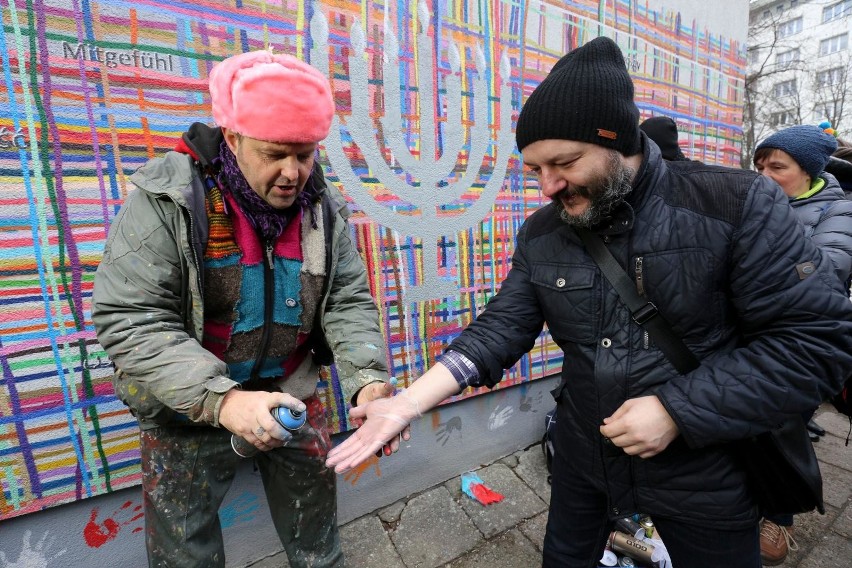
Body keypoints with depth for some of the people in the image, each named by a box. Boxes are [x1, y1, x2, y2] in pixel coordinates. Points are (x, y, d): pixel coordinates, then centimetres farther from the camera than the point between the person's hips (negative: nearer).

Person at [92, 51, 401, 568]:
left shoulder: (323, 208, -6)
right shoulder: (167, 198, -17)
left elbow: (349, 303, -6)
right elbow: (128, 320, -19)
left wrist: (368, 379, -23)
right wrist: (220, 399, -31)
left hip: (294, 395, 3)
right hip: (187, 409, -2)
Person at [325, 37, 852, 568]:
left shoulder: (741, 206, -17)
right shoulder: (541, 234, -7)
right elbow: (502, 327, -9)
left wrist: (676, 410, -23)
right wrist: (408, 403, -19)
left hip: (705, 470, -2)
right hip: (583, 458, 3)